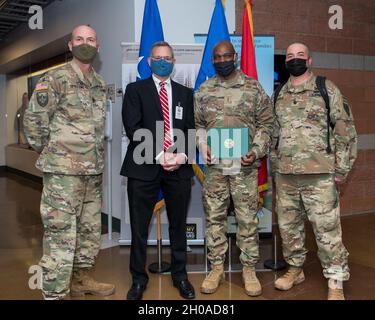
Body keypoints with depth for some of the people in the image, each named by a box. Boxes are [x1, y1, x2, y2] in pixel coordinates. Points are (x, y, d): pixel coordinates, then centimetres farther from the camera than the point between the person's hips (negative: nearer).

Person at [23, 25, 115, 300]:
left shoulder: (100, 84, 14)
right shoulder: (56, 79, -8)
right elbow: (33, 118, -10)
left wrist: (96, 157, 16)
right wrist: (49, 152, -4)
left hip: (93, 170, 7)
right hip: (63, 169, -7)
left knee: (90, 228, 15)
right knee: (61, 232, -5)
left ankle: (81, 278, 32)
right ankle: (55, 293, 4)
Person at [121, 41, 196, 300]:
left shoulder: (185, 93, 15)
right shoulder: (135, 90, 6)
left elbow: (191, 129, 8)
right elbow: (133, 128, -6)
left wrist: (182, 155, -10)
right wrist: (159, 155, -15)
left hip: (179, 168, 2)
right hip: (144, 167, -2)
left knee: (179, 225, 11)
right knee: (139, 227, 4)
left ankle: (180, 275, 26)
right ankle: (139, 279, 20)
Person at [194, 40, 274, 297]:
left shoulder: (253, 88, 2)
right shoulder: (203, 91, 8)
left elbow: (266, 124, 3)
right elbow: (197, 124, 12)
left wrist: (256, 151, -10)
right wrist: (203, 147, -5)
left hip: (245, 165, -2)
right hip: (214, 165, 2)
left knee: (248, 219, 3)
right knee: (214, 217, 7)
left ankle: (249, 269, 17)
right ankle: (217, 268, 20)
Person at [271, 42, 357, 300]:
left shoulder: (327, 89, -1)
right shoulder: (279, 95, 13)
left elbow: (344, 130, -3)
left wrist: (341, 168, -6)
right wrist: (274, 167, 14)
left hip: (319, 173, -5)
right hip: (285, 174, 5)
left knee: (327, 228, -2)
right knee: (288, 225, 13)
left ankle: (336, 282, 9)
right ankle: (295, 269, 31)